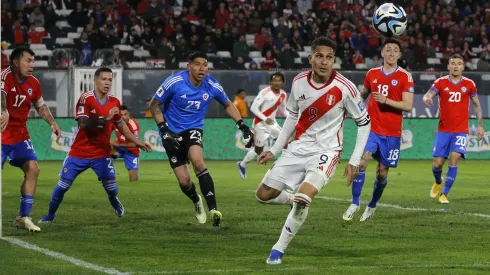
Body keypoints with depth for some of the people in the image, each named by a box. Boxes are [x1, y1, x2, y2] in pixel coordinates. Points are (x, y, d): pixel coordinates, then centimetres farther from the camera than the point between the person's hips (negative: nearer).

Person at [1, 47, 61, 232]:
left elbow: (41, 106, 20)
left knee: (32, 168, -7)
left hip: (20, 135, 6)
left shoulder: (33, 83, 4)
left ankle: (23, 217, 1)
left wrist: (52, 123, 6)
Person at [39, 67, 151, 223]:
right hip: (79, 153, -3)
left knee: (111, 188, -5)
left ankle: (115, 203, 31)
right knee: (63, 185, 0)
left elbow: (120, 125, 16)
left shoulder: (114, 102, 0)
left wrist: (137, 142, 13)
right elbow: (83, 124, -26)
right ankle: (50, 215, 21)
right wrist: (105, 119, -34)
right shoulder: (86, 98, -15)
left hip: (102, 154, 3)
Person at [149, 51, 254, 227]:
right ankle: (197, 202, 31)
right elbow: (154, 105, -7)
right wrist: (164, 130, -15)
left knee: (198, 162, -31)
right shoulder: (174, 82, -18)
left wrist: (242, 126, 1)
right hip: (172, 132, 0)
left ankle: (213, 209, -31)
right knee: (184, 181, -4)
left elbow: (228, 105, 11)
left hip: (193, 130, 1)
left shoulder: (212, 86, -9)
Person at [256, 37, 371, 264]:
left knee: (303, 197, -27)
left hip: (326, 151, -5)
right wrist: (274, 150, 13)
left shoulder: (344, 88, -17)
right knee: (264, 195, 4)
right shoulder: (299, 82, -5)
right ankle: (301, 203, 32)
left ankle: (279, 249, -8)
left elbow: (364, 123, -6)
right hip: (299, 147, 5)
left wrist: (355, 161, -9)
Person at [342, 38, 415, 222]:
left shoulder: (405, 77, -4)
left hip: (392, 133, -1)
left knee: (382, 172, 5)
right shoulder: (372, 74, 7)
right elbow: (363, 95, 26)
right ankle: (355, 203, -8)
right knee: (361, 161, -18)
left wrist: (386, 101, -21)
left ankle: (372, 206, 25)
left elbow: (408, 106, -11)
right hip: (371, 128, 1)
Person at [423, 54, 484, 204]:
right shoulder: (441, 82, -2)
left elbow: (476, 104, 13)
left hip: (461, 131, 0)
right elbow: (428, 95, -15)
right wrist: (427, 98, -40)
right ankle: (438, 183, 35)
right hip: (443, 130, 0)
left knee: (454, 159, -17)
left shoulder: (469, 84, 2)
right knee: (438, 163, 0)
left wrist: (480, 125, 8)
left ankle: (444, 193, -6)